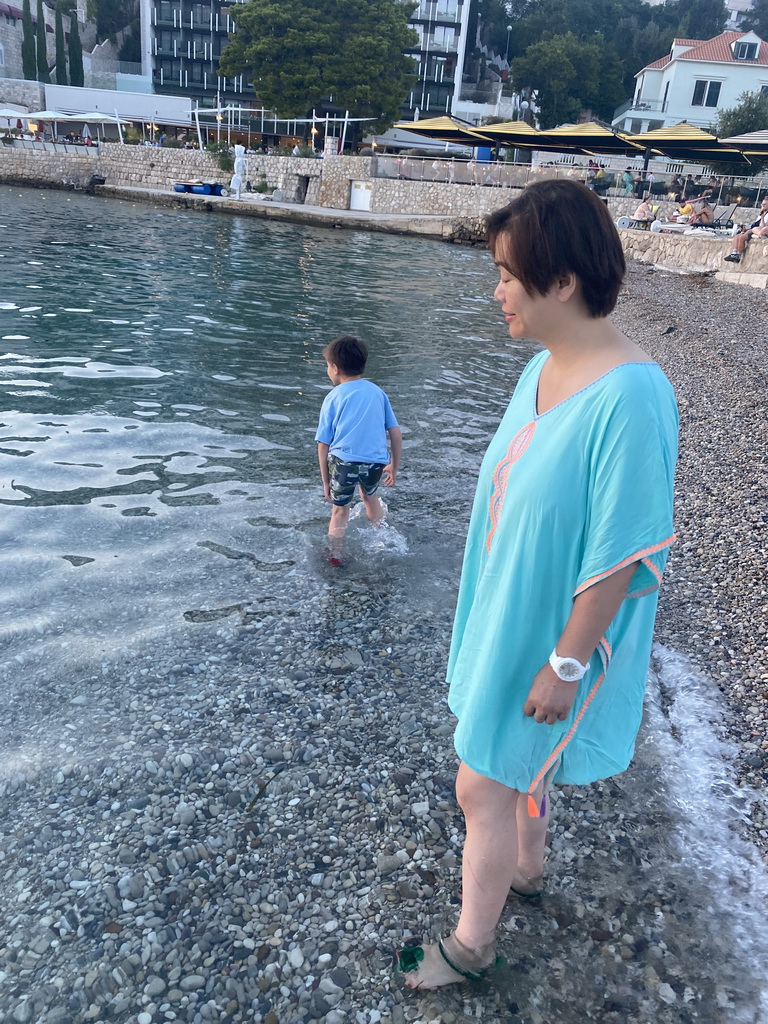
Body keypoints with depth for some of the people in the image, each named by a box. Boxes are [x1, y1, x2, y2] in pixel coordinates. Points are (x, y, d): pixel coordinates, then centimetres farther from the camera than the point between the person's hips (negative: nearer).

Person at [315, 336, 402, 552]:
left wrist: (325, 481, 9)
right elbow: (396, 433, 10)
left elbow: (323, 445, 2)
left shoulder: (333, 397, 4)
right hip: (375, 461, 3)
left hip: (343, 460, -3)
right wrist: (394, 466, 20)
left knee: (340, 510, 17)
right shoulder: (377, 392, 12)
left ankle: (334, 557, 24)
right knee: (369, 496, 32)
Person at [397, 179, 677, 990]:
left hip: (549, 639, -8)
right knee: (522, 766, 28)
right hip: (508, 614, 8)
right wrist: (490, 610, 16)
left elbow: (625, 554, -25)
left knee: (483, 788, 9)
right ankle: (525, 866, 56)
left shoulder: (629, 398, -29)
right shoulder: (542, 367, -3)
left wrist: (566, 663, -19)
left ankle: (471, 946, 35)